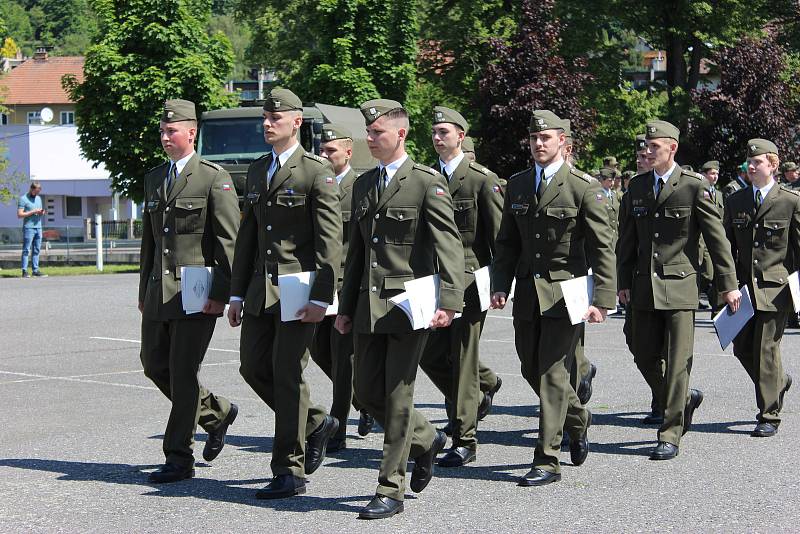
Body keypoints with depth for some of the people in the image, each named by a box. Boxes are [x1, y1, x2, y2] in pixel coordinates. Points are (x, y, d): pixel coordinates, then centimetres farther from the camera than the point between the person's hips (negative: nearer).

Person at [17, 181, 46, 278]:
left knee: (36, 250, 5)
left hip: (38, 227, 6)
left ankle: (35, 270, 6)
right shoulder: (23, 199, -3)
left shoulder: (39, 198, 18)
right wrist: (33, 212, -14)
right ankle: (24, 271, -7)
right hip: (28, 227, -6)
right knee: (26, 250, -6)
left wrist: (42, 213, 2)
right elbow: (19, 215, -9)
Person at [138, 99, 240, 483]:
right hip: (159, 291, 7)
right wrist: (144, 290, 18)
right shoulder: (154, 178, 16)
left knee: (183, 372, -5)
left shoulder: (214, 178, -6)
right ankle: (217, 413, 30)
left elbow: (229, 241, -9)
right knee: (154, 366, 10)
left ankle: (179, 458, 3)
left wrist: (221, 292, -15)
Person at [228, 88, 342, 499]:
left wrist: (321, 298, -18)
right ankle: (314, 424, 29)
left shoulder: (317, 172, -8)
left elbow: (330, 240, -12)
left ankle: (290, 472, 2)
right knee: (253, 366, 8)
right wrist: (237, 293, 14)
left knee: (287, 374, -6)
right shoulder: (256, 171, 15)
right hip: (261, 287, 7)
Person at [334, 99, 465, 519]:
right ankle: (426, 440, 33)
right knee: (367, 392, 8)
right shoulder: (363, 184, 15)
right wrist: (346, 306, 17)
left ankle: (390, 491, 5)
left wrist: (449, 302, -22)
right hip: (368, 305, 7)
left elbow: (449, 247, -12)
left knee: (397, 397, -3)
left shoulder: (428, 182, -6)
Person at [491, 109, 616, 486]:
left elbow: (602, 248, -9)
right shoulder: (516, 185, 10)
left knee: (552, 372, -7)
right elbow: (507, 242, 14)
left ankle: (547, 461, -2)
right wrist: (500, 286, 2)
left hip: (564, 292, -6)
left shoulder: (583, 188, -7)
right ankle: (578, 421, 38)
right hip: (527, 291, 6)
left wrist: (602, 299, -16)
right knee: (532, 370, 12)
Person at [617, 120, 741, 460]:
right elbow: (626, 240, 15)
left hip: (680, 287, -5)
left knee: (677, 362, -4)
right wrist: (624, 283, 11)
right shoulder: (637, 187, 9)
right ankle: (685, 399, 33)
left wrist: (728, 285, -4)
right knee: (645, 355, 8)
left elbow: (716, 237, -3)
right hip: (645, 288, 5)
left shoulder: (694, 186, -5)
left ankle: (670, 435, 2)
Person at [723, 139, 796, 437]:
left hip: (775, 287, -5)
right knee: (742, 348, 7)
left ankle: (769, 417, 3)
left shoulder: (791, 201, -2)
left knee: (766, 348, -6)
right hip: (744, 286, 5)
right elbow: (727, 246, 14)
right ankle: (778, 381, 36)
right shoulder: (735, 202, 11)